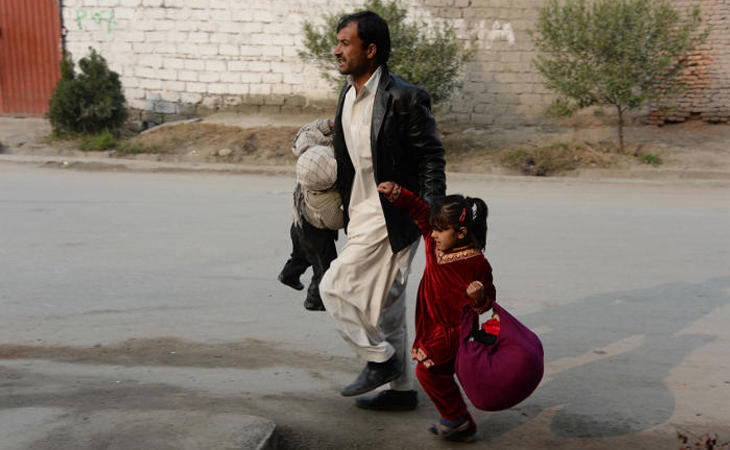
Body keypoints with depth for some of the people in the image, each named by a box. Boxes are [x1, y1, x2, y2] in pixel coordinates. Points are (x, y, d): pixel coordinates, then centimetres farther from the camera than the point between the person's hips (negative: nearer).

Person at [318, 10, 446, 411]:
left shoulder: (404, 98, -17)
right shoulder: (347, 94, 10)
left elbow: (431, 157, -13)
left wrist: (431, 212, -19)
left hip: (391, 215, -9)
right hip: (361, 212, 9)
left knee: (335, 287, -8)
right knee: (382, 304, 15)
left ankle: (379, 359, 10)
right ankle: (401, 388, 27)